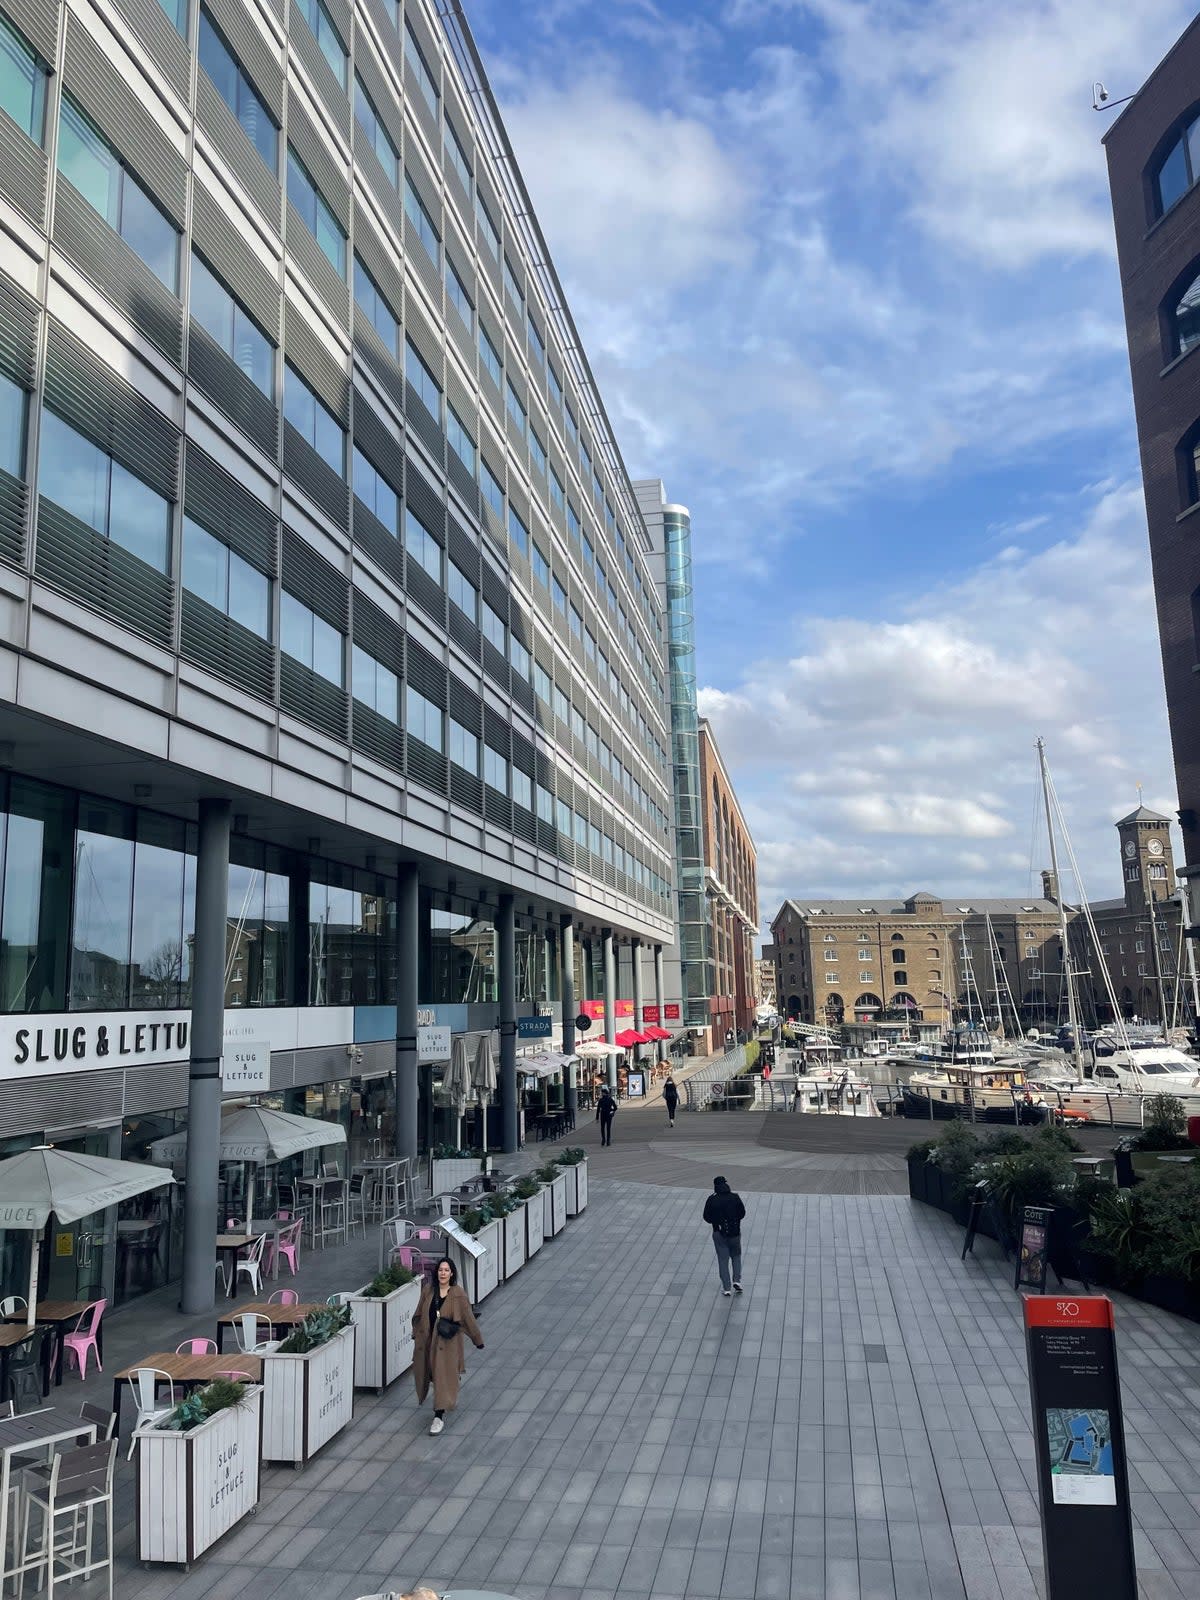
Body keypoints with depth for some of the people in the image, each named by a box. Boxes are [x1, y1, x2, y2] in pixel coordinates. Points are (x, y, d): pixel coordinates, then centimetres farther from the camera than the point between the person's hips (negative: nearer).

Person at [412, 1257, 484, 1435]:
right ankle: (451, 1396, 46)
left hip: (447, 1342, -4)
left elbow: (468, 1318, -6)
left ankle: (439, 1417, 2)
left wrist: (478, 1340, 0)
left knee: (443, 1376, -6)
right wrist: (416, 1333, 19)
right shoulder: (428, 1290, -2)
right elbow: (419, 1314, 11)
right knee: (430, 1372, 17)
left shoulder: (458, 1295, -12)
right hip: (428, 1339, 4)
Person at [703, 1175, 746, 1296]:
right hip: (735, 1231, 1)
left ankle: (726, 1288, 8)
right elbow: (742, 1213, 2)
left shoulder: (712, 1200, -11)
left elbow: (706, 1217, -6)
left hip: (719, 1233, -1)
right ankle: (737, 1280, 5)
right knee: (736, 1256, 20)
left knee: (723, 1259, 7)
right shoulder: (735, 1197, -7)